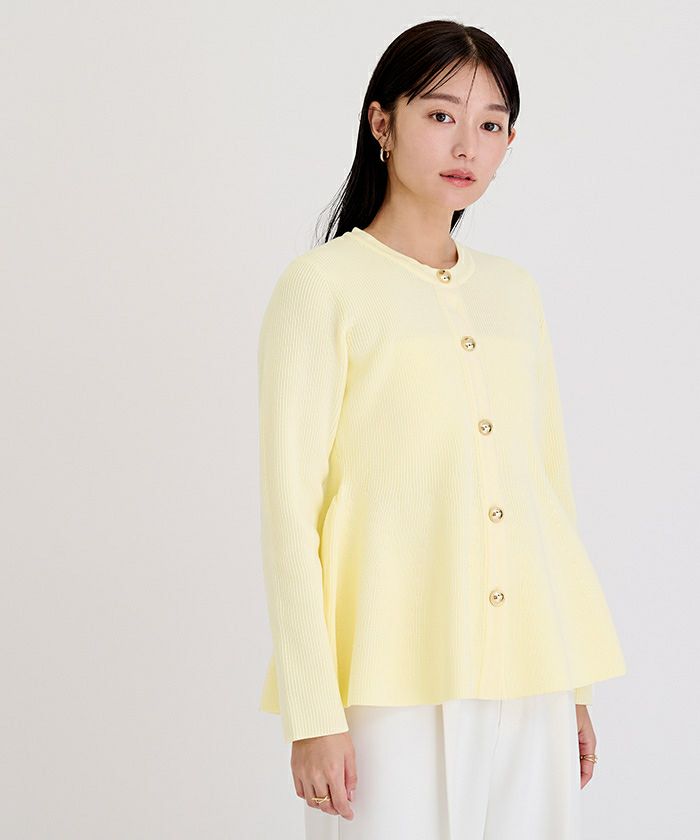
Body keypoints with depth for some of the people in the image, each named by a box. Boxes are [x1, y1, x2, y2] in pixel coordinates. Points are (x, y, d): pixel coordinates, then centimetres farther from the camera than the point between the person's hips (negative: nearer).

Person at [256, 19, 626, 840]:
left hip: (525, 682, 5)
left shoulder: (514, 292, 11)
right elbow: (289, 506, -7)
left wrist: (576, 683, 14)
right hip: (393, 686, -5)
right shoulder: (323, 287, -5)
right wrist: (313, 713, -11)